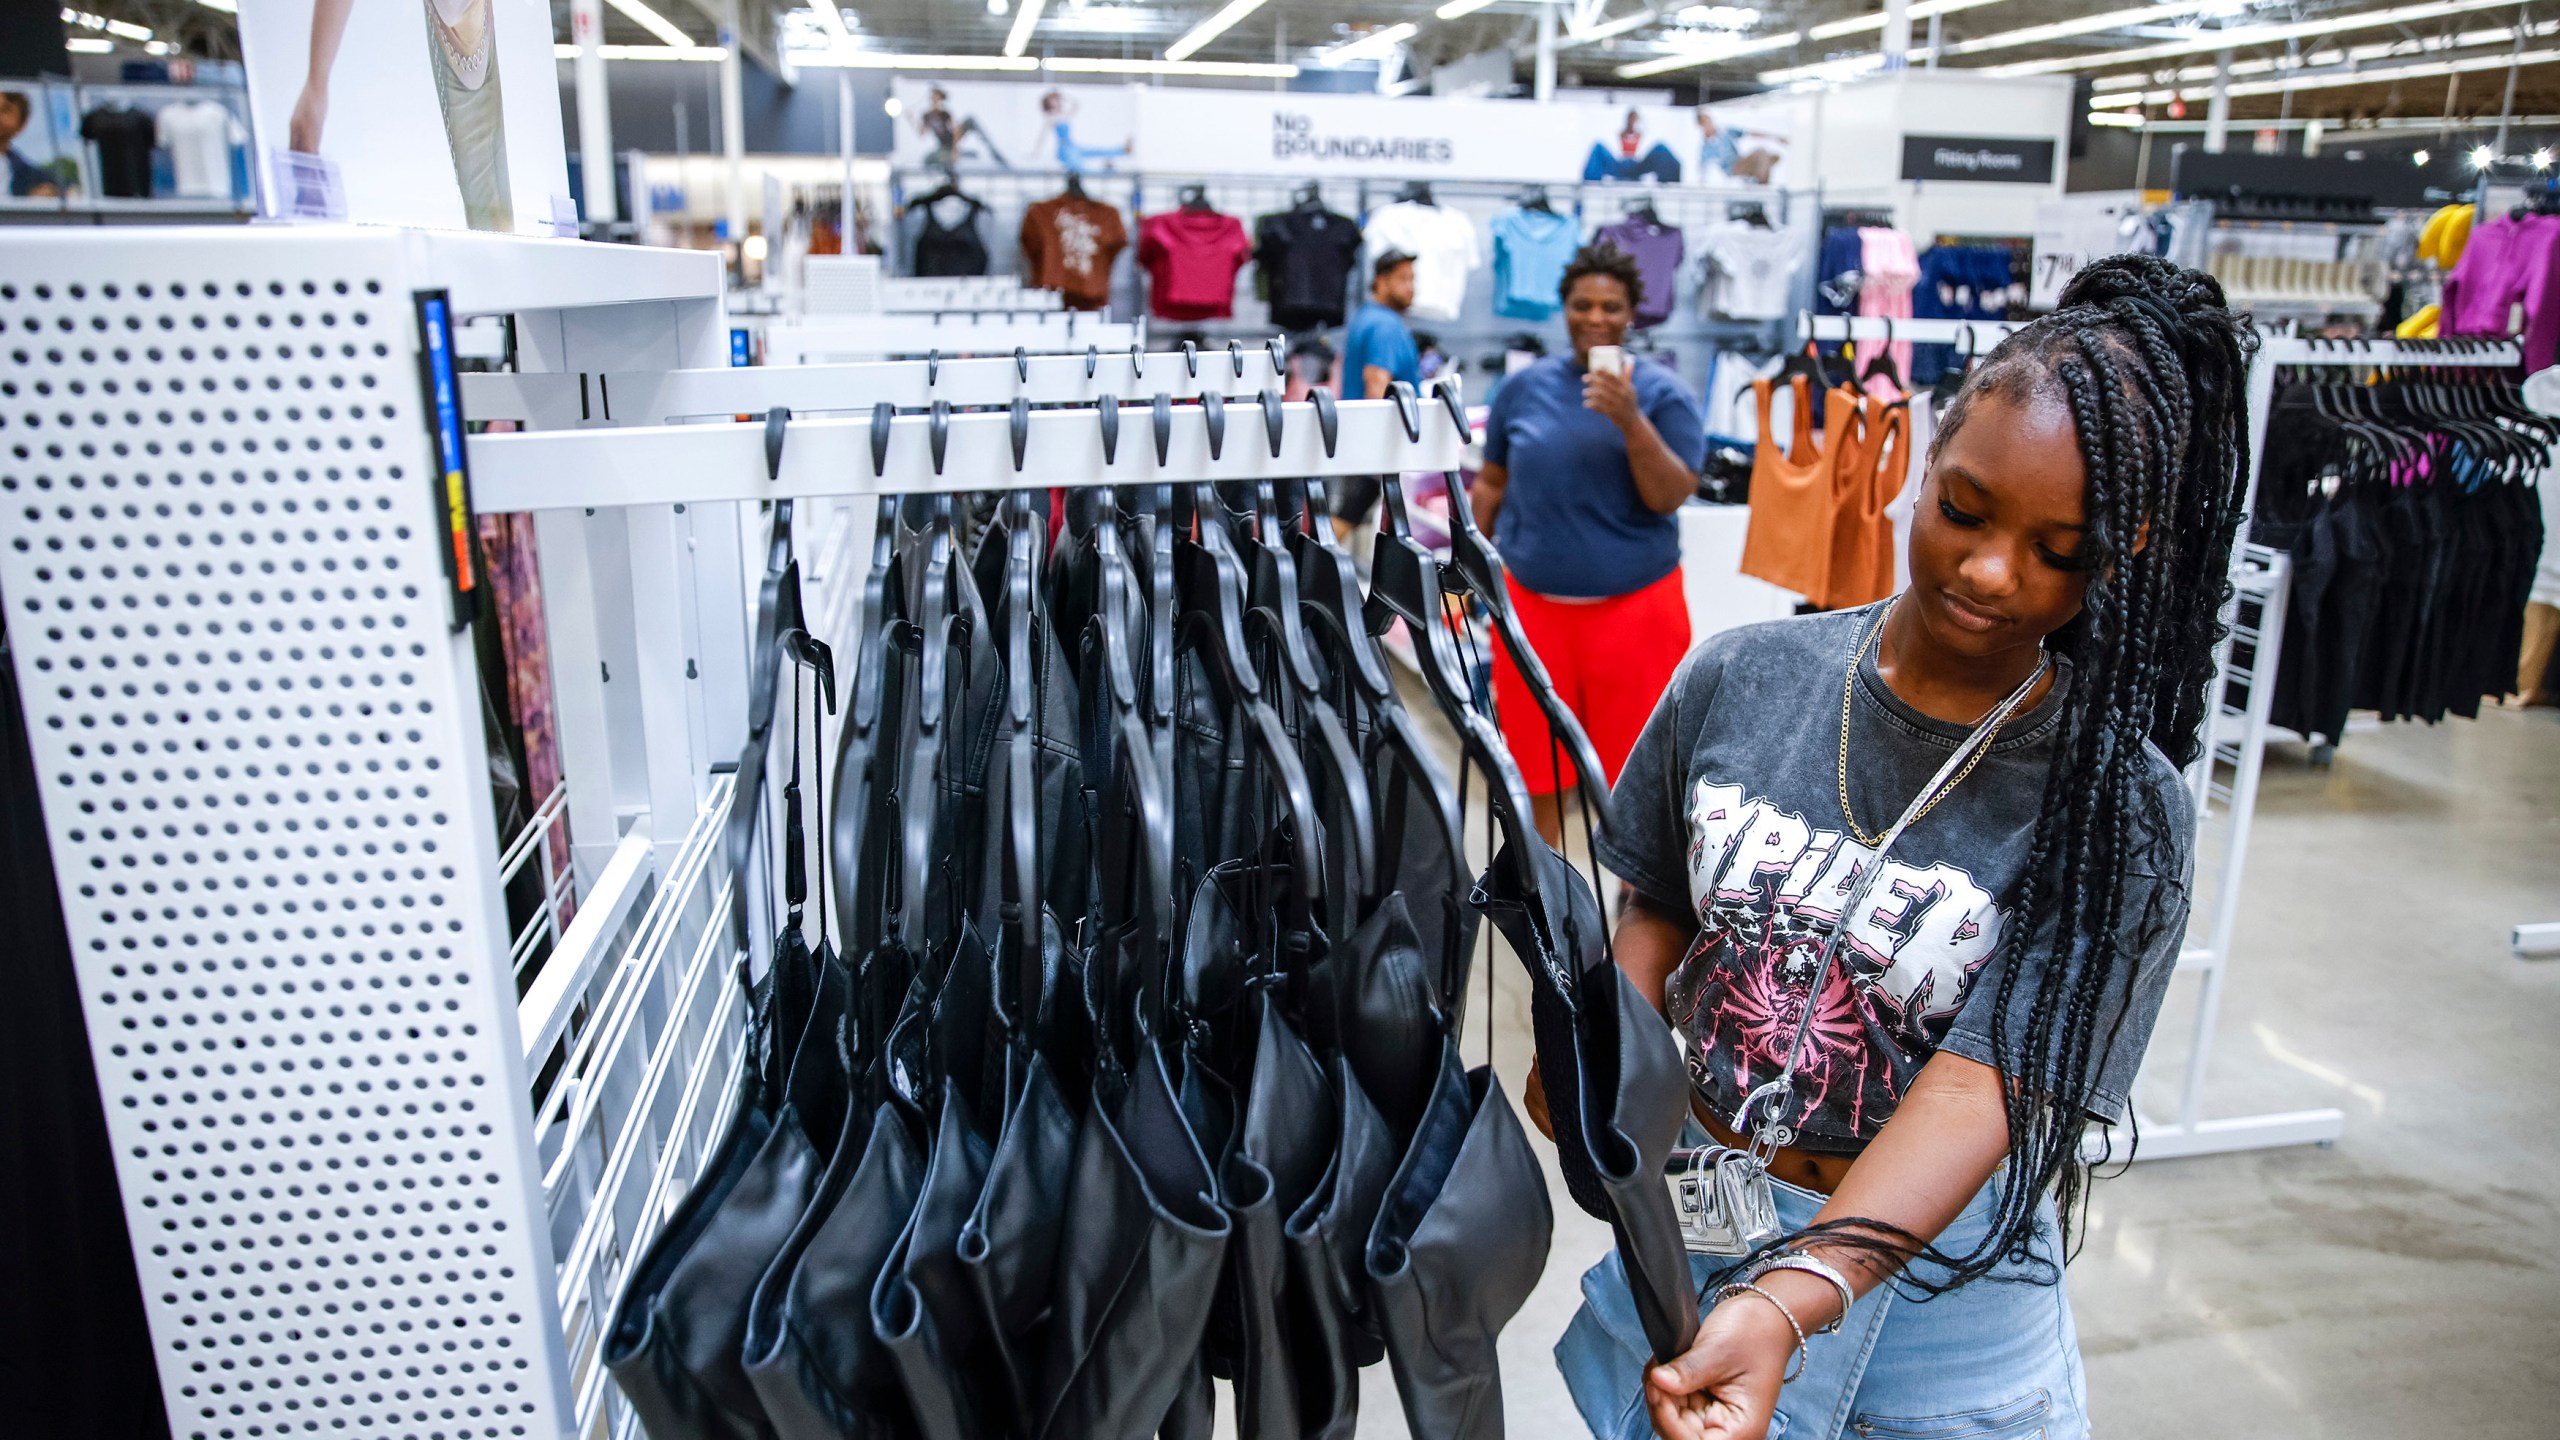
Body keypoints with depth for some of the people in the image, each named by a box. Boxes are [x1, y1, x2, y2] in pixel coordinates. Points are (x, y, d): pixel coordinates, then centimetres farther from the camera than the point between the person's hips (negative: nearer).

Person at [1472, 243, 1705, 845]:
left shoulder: (1663, 393, -1)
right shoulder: (1524, 387, 5)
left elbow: (1668, 497, -9)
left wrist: (1631, 421, -21)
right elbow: (1491, 484, 13)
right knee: (1535, 765, 10)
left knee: (1635, 764, 5)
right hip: (1531, 601, 2)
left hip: (1633, 606, -2)